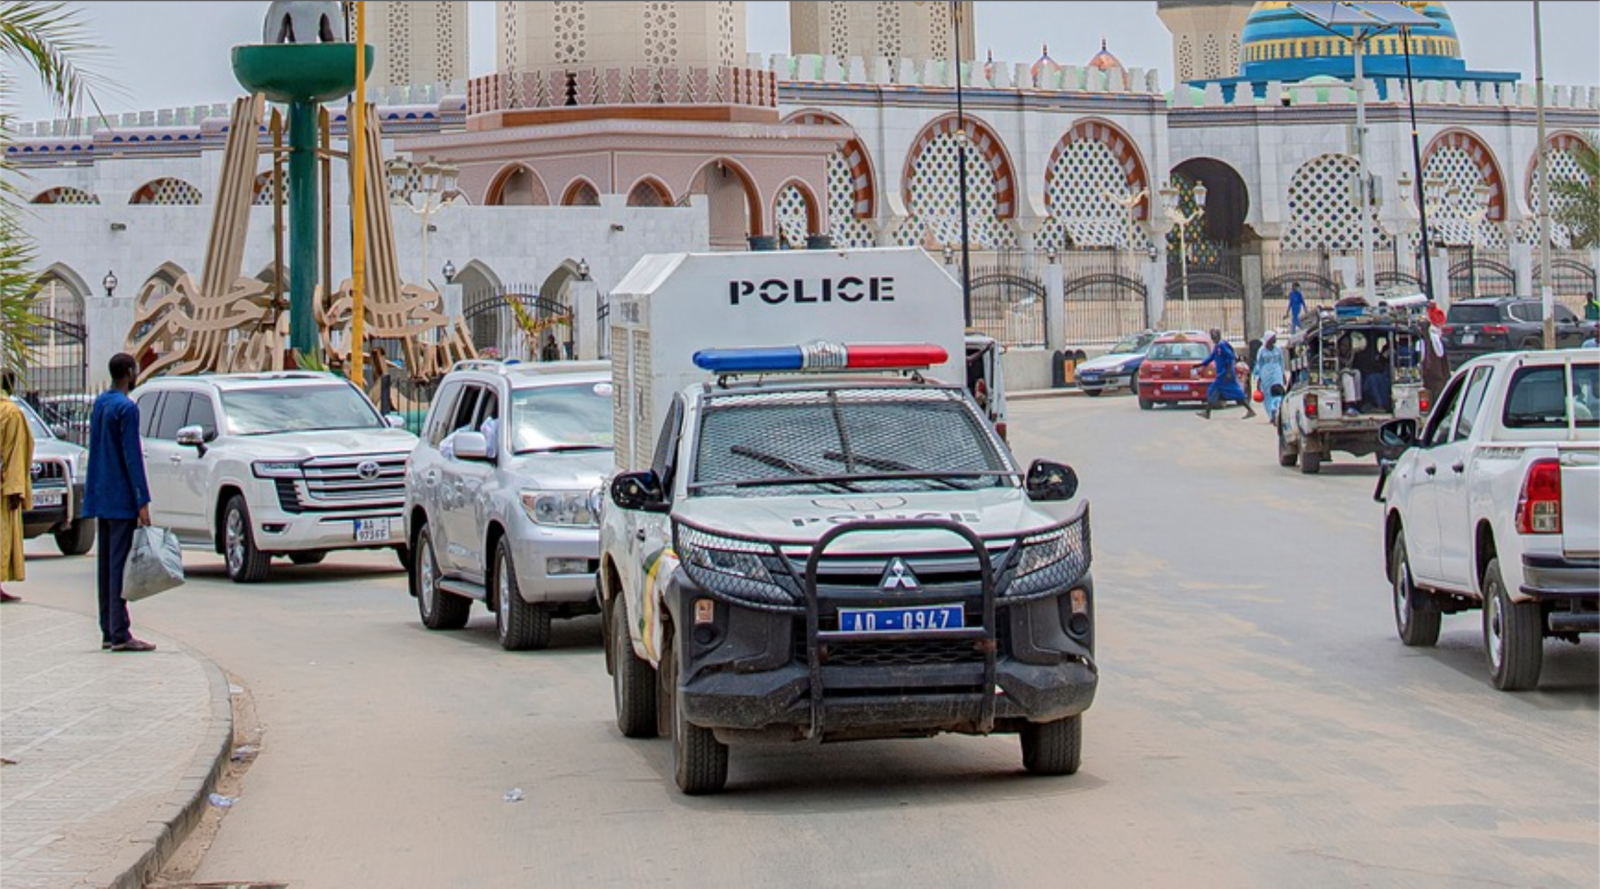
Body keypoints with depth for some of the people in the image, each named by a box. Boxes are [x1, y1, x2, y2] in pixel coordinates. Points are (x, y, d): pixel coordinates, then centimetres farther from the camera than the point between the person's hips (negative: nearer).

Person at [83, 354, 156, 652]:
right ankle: (120, 634, -12)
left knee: (107, 564, 10)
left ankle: (108, 632, 12)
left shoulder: (99, 404, 14)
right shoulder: (126, 408, -13)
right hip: (121, 499, -9)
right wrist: (143, 501, -17)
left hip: (101, 498, 9)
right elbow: (132, 456, -17)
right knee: (119, 564, -10)